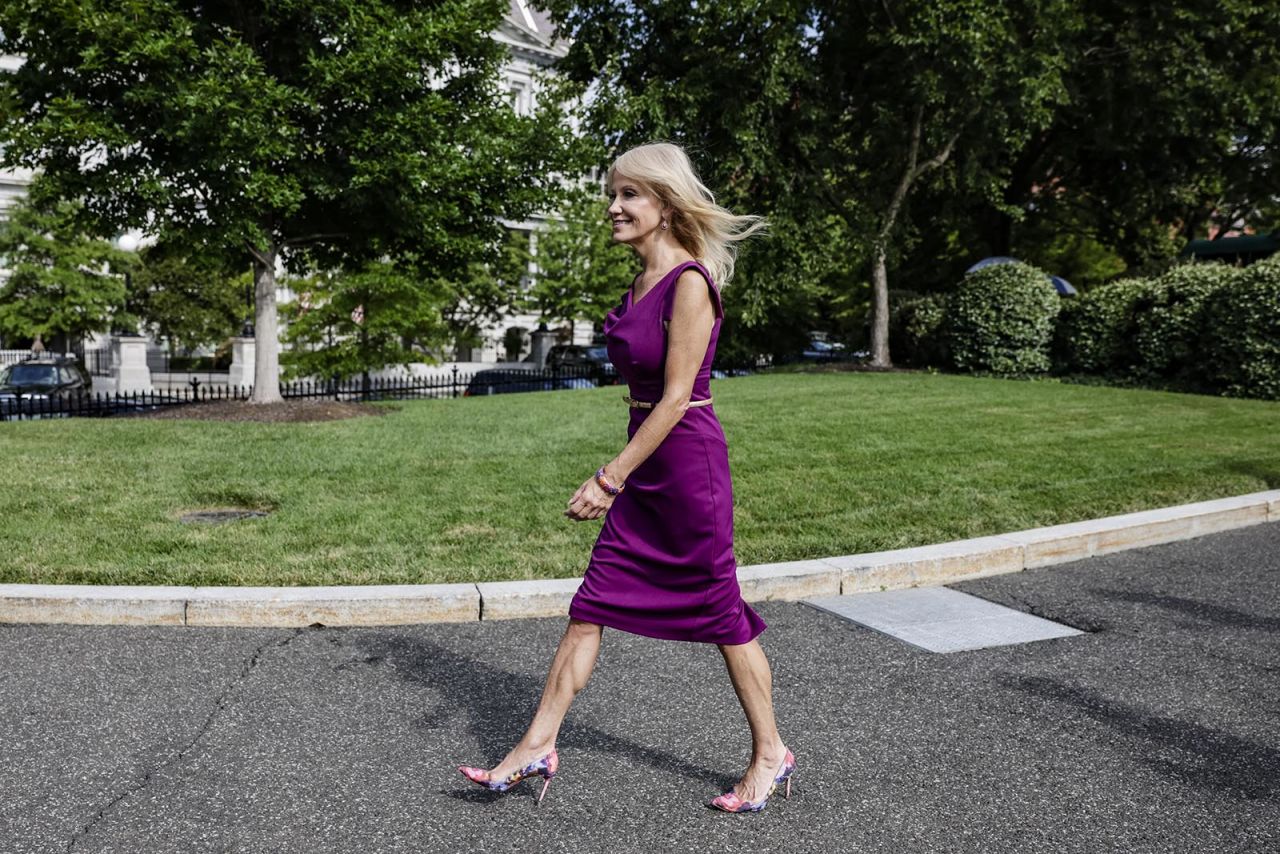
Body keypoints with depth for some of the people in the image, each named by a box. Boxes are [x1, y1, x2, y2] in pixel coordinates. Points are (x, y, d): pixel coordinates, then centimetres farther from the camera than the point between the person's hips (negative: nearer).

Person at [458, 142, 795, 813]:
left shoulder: (690, 283, -16)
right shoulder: (642, 282, 10)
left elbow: (676, 399, -20)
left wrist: (609, 478, -18)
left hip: (687, 463, -8)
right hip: (644, 465, 9)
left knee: (721, 614, 5)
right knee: (592, 604, 9)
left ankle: (771, 755, 24)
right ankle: (539, 745, 19)